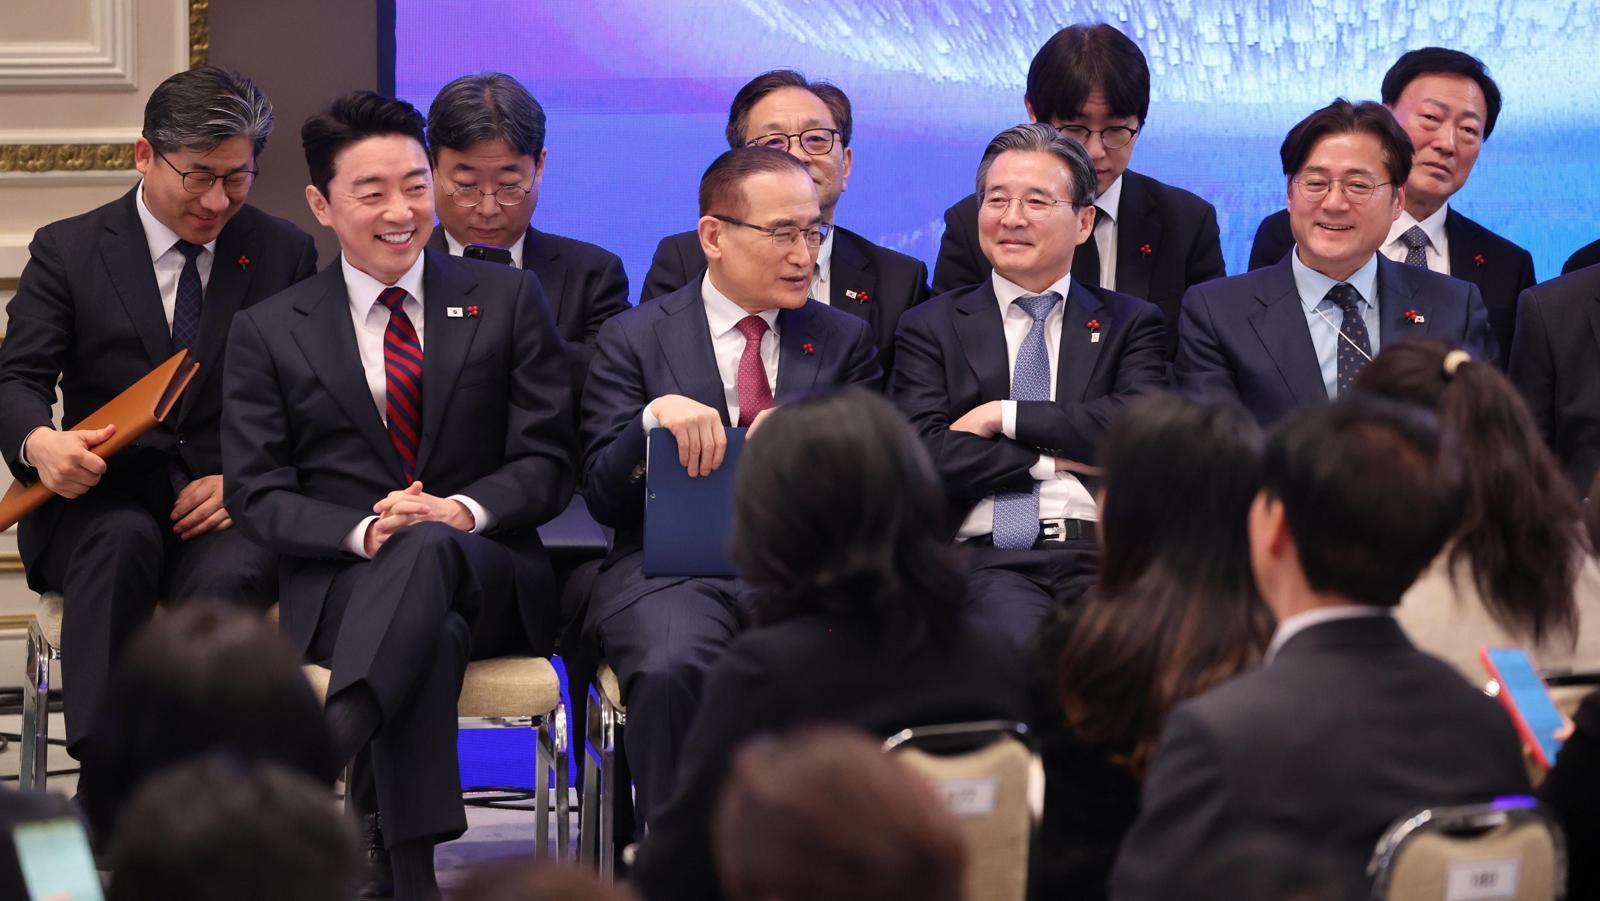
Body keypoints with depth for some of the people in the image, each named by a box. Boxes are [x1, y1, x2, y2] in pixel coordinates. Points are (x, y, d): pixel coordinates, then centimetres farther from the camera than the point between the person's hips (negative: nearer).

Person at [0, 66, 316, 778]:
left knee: (228, 579, -35)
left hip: (230, 507, 0)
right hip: (103, 500, 0)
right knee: (123, 538, -37)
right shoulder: (67, 251, 8)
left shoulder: (285, 254, 11)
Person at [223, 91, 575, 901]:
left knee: (427, 548, -40)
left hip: (489, 577, 0)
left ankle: (315, 756, -59)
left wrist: (462, 512, -17)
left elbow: (547, 464, 6)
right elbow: (257, 496, 4)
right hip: (342, 587, 0)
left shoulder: (508, 300, 11)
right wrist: (363, 531, -18)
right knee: (428, 636, -40)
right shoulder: (267, 333, 10)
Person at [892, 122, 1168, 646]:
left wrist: (1006, 416, -2)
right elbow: (925, 455, 2)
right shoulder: (932, 328, 17)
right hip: (989, 558, -1)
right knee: (1017, 636, -36)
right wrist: (1051, 460, -1)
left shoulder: (1130, 324, 18)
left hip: (1104, 550, 1)